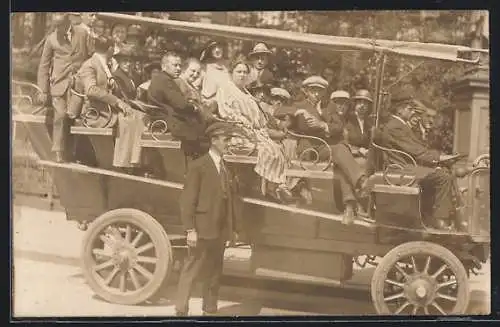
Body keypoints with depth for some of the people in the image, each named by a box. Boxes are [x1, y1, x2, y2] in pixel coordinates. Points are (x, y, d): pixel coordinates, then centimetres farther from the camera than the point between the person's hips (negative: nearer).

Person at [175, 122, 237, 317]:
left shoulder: (225, 168, 15)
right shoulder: (198, 166, -7)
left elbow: (227, 199, 13)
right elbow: (187, 200, -11)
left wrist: (232, 227, 8)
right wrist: (190, 229, -17)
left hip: (220, 231, 7)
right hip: (202, 229, -7)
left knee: (214, 273, 14)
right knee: (191, 270, -3)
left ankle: (210, 310, 24)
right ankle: (181, 310, 3)